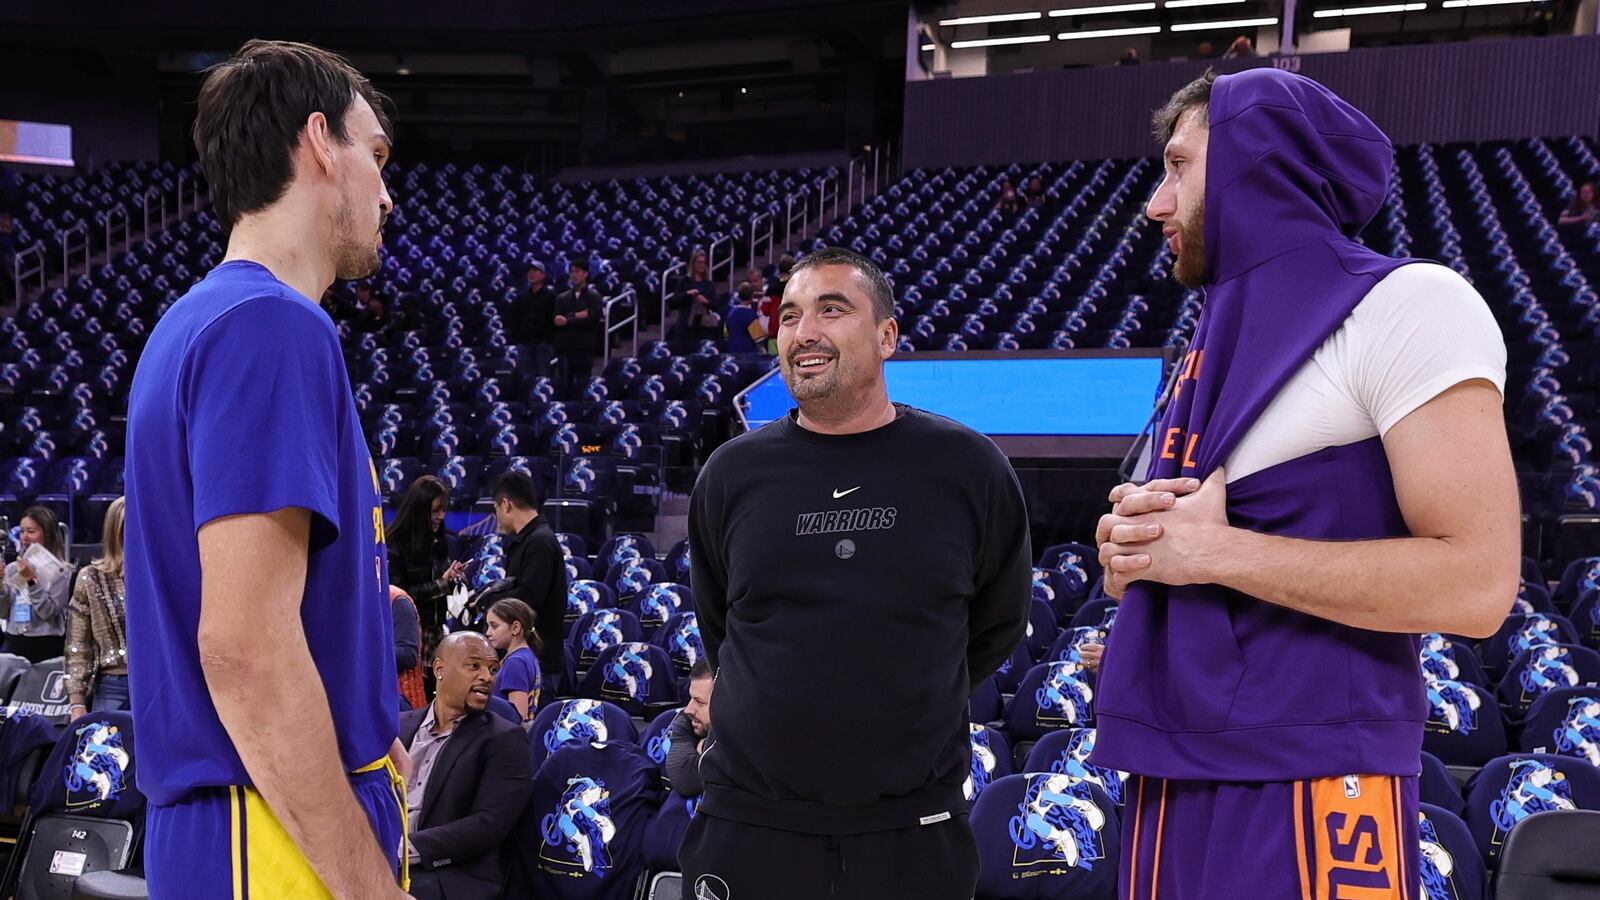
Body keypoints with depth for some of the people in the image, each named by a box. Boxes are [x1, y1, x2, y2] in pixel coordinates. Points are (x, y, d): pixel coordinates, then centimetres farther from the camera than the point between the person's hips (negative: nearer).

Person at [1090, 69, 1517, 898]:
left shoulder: (1402, 306, -9)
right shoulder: (1210, 348, 15)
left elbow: (1476, 583, -19)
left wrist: (1217, 550, -15)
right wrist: (1127, 542, -3)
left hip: (1310, 787, -7)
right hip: (1172, 777, 7)